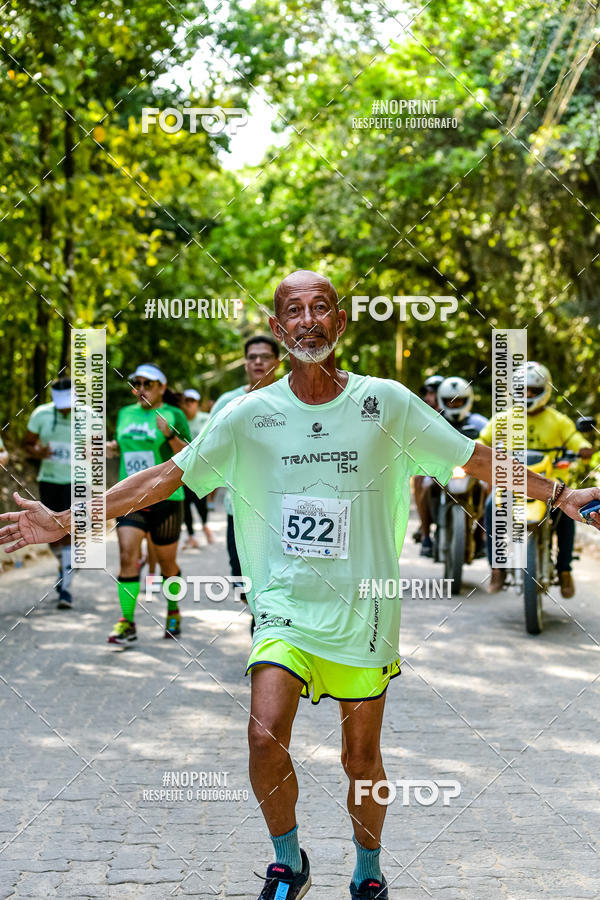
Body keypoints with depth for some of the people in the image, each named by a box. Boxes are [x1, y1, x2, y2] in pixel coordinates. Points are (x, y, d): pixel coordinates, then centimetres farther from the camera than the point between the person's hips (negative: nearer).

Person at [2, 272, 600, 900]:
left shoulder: (386, 402, -3)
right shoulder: (247, 414, -2)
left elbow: (478, 459, 5)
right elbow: (166, 476, 1)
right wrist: (67, 521, -4)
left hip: (364, 611, 0)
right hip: (285, 607, 0)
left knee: (361, 759, 8)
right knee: (266, 739, -17)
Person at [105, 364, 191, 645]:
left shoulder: (174, 416, -2)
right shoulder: (125, 414, 12)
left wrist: (170, 435, -22)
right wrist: (112, 446, 8)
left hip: (165, 498, -3)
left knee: (167, 562, 9)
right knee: (127, 556, -13)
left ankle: (173, 611, 33)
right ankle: (127, 623, -9)